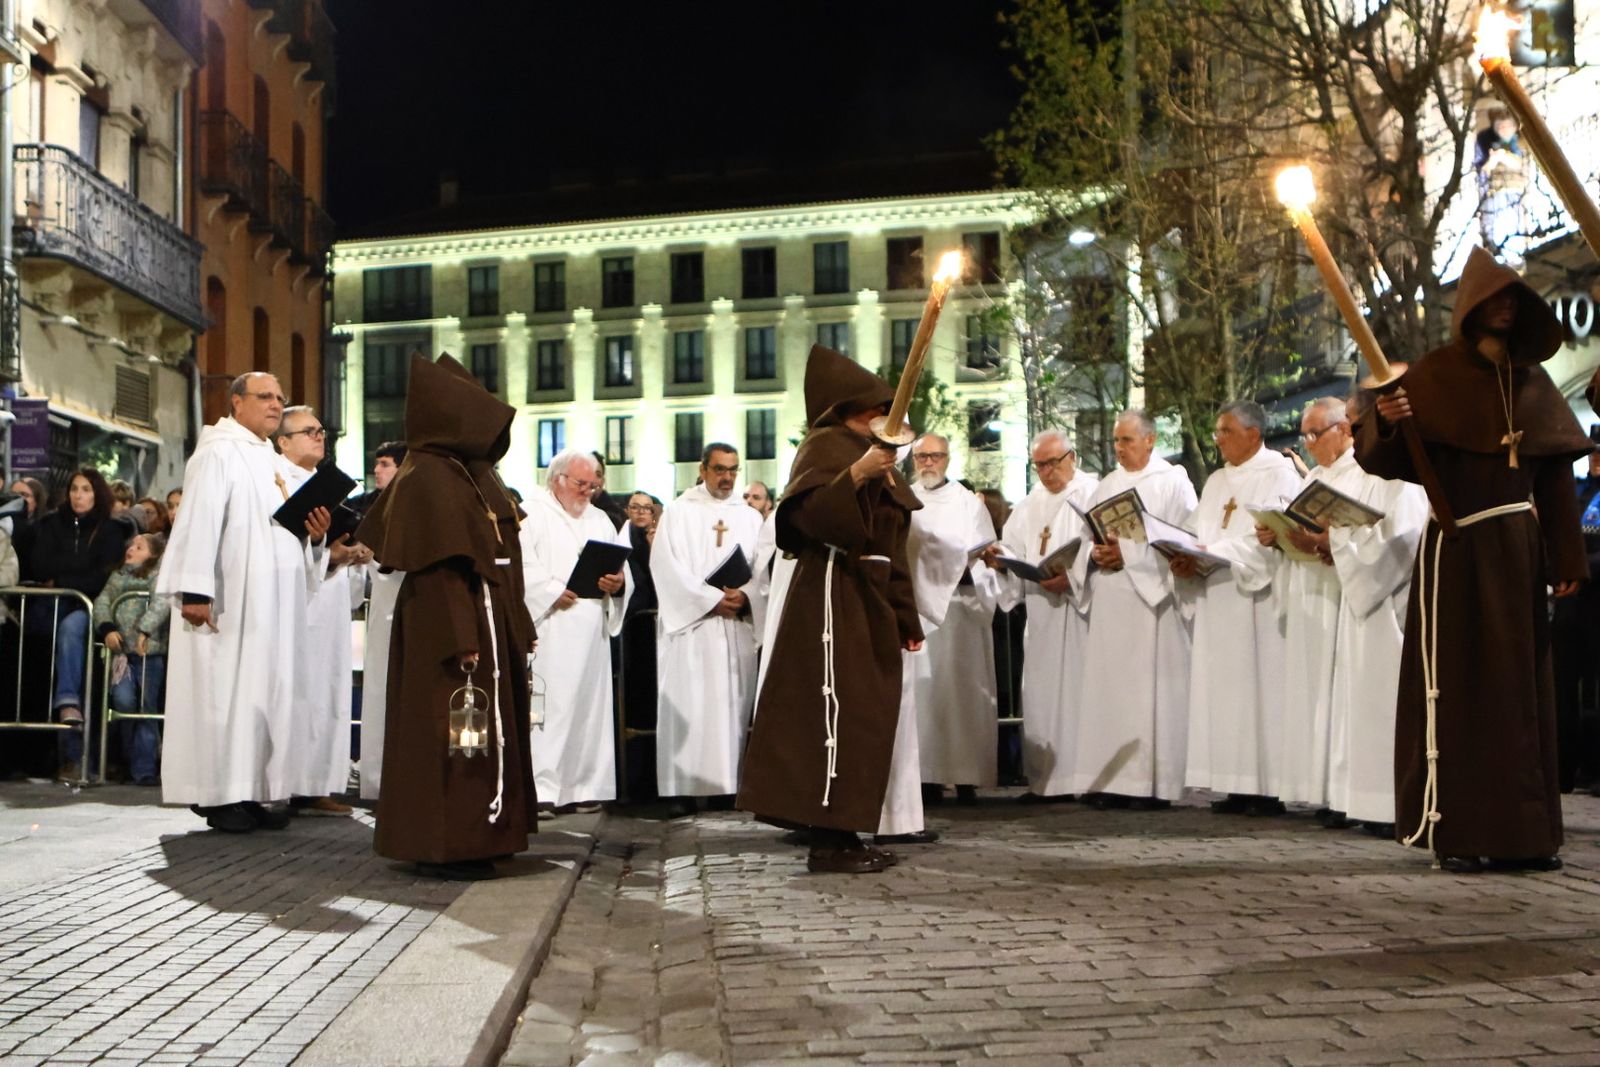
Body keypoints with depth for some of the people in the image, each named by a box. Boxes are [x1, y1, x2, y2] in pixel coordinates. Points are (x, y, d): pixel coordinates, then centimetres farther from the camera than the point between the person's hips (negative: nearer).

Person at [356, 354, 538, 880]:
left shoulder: (472, 473, 14)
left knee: (485, 730, 12)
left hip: (487, 622, 10)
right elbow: (437, 569, -20)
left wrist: (518, 628, 16)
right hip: (446, 627, -10)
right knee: (450, 732, -5)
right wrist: (460, 639, -24)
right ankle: (440, 846, 3)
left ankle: (471, 839, 20)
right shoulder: (427, 478, -13)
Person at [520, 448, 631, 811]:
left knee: (588, 704, 5)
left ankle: (584, 786, 11)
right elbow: (519, 567, -9)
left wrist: (618, 584, -8)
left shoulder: (600, 520, 21)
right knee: (546, 706, -9)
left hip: (590, 632, 6)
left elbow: (623, 570, 14)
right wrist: (554, 592, -19)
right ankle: (539, 787, -5)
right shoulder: (531, 515, 3)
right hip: (547, 628, -6)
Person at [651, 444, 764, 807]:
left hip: (737, 629, 3)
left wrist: (744, 595, -13)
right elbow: (667, 566, -6)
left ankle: (728, 785, 5)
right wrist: (712, 599, -12)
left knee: (732, 706, 1)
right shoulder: (678, 512, 5)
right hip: (691, 626, -3)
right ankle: (688, 787, -3)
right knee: (689, 710, -6)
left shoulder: (750, 518, 16)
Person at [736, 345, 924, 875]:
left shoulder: (871, 451, 23)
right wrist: (855, 475, -35)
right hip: (835, 594, -10)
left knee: (867, 712, 10)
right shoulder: (826, 444, -4)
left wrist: (905, 616, 21)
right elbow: (808, 512, -24)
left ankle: (841, 831, 16)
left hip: (870, 597, 10)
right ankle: (826, 839, -8)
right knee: (839, 708, -12)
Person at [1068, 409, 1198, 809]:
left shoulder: (1173, 481, 3)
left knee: (1147, 686, -7)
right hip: (1109, 603, 5)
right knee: (1108, 688, 2)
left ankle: (1152, 783, -3)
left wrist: (1127, 553, -14)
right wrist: (1095, 555, -6)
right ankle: (1109, 779, 5)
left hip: (1150, 600, -5)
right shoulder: (1106, 486, 20)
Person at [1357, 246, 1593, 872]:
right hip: (1456, 547, -5)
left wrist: (1567, 557, 5)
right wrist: (1385, 423, -31)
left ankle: (1524, 832, 13)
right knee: (1456, 684, -3)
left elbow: (1557, 474, 10)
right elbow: (1383, 463, -9)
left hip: (1519, 550, 5)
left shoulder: (1531, 380, 12)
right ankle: (1454, 830, 2)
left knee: (1522, 684, 7)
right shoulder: (1432, 378, -2)